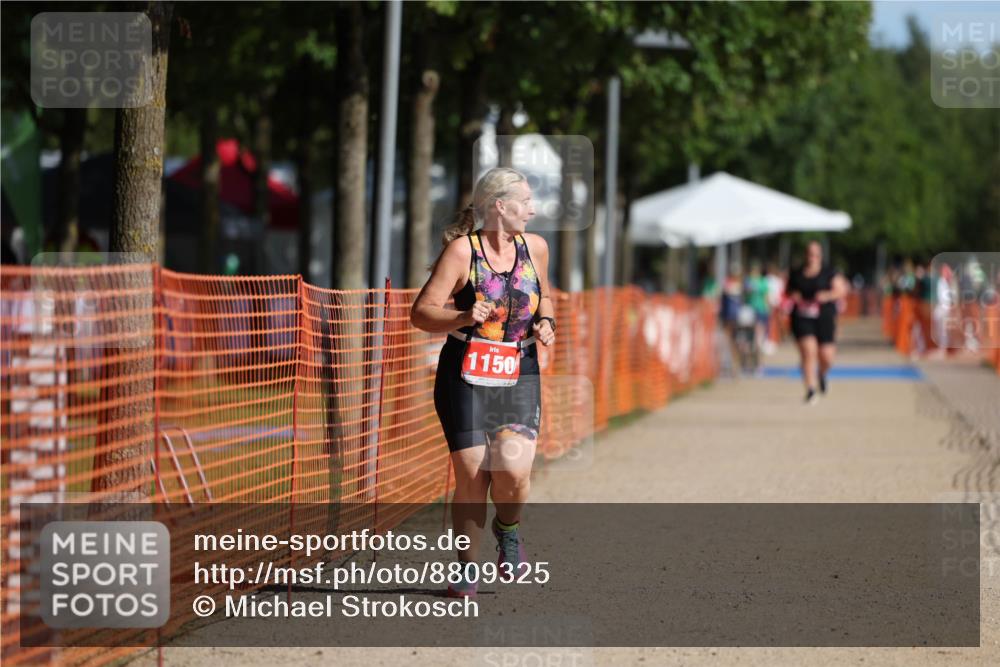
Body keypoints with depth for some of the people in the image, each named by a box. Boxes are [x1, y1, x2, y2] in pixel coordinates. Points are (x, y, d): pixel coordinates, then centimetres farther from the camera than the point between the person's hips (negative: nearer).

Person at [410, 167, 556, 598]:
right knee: (471, 477, -7)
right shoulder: (462, 250, -8)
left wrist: (546, 323, 4)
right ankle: (467, 565, 13)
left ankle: (508, 529, 14)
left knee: (513, 469, -18)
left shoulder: (535, 248, 6)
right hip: (465, 378, -3)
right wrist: (463, 318, -26)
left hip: (518, 377, 3)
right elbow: (421, 312, -9)